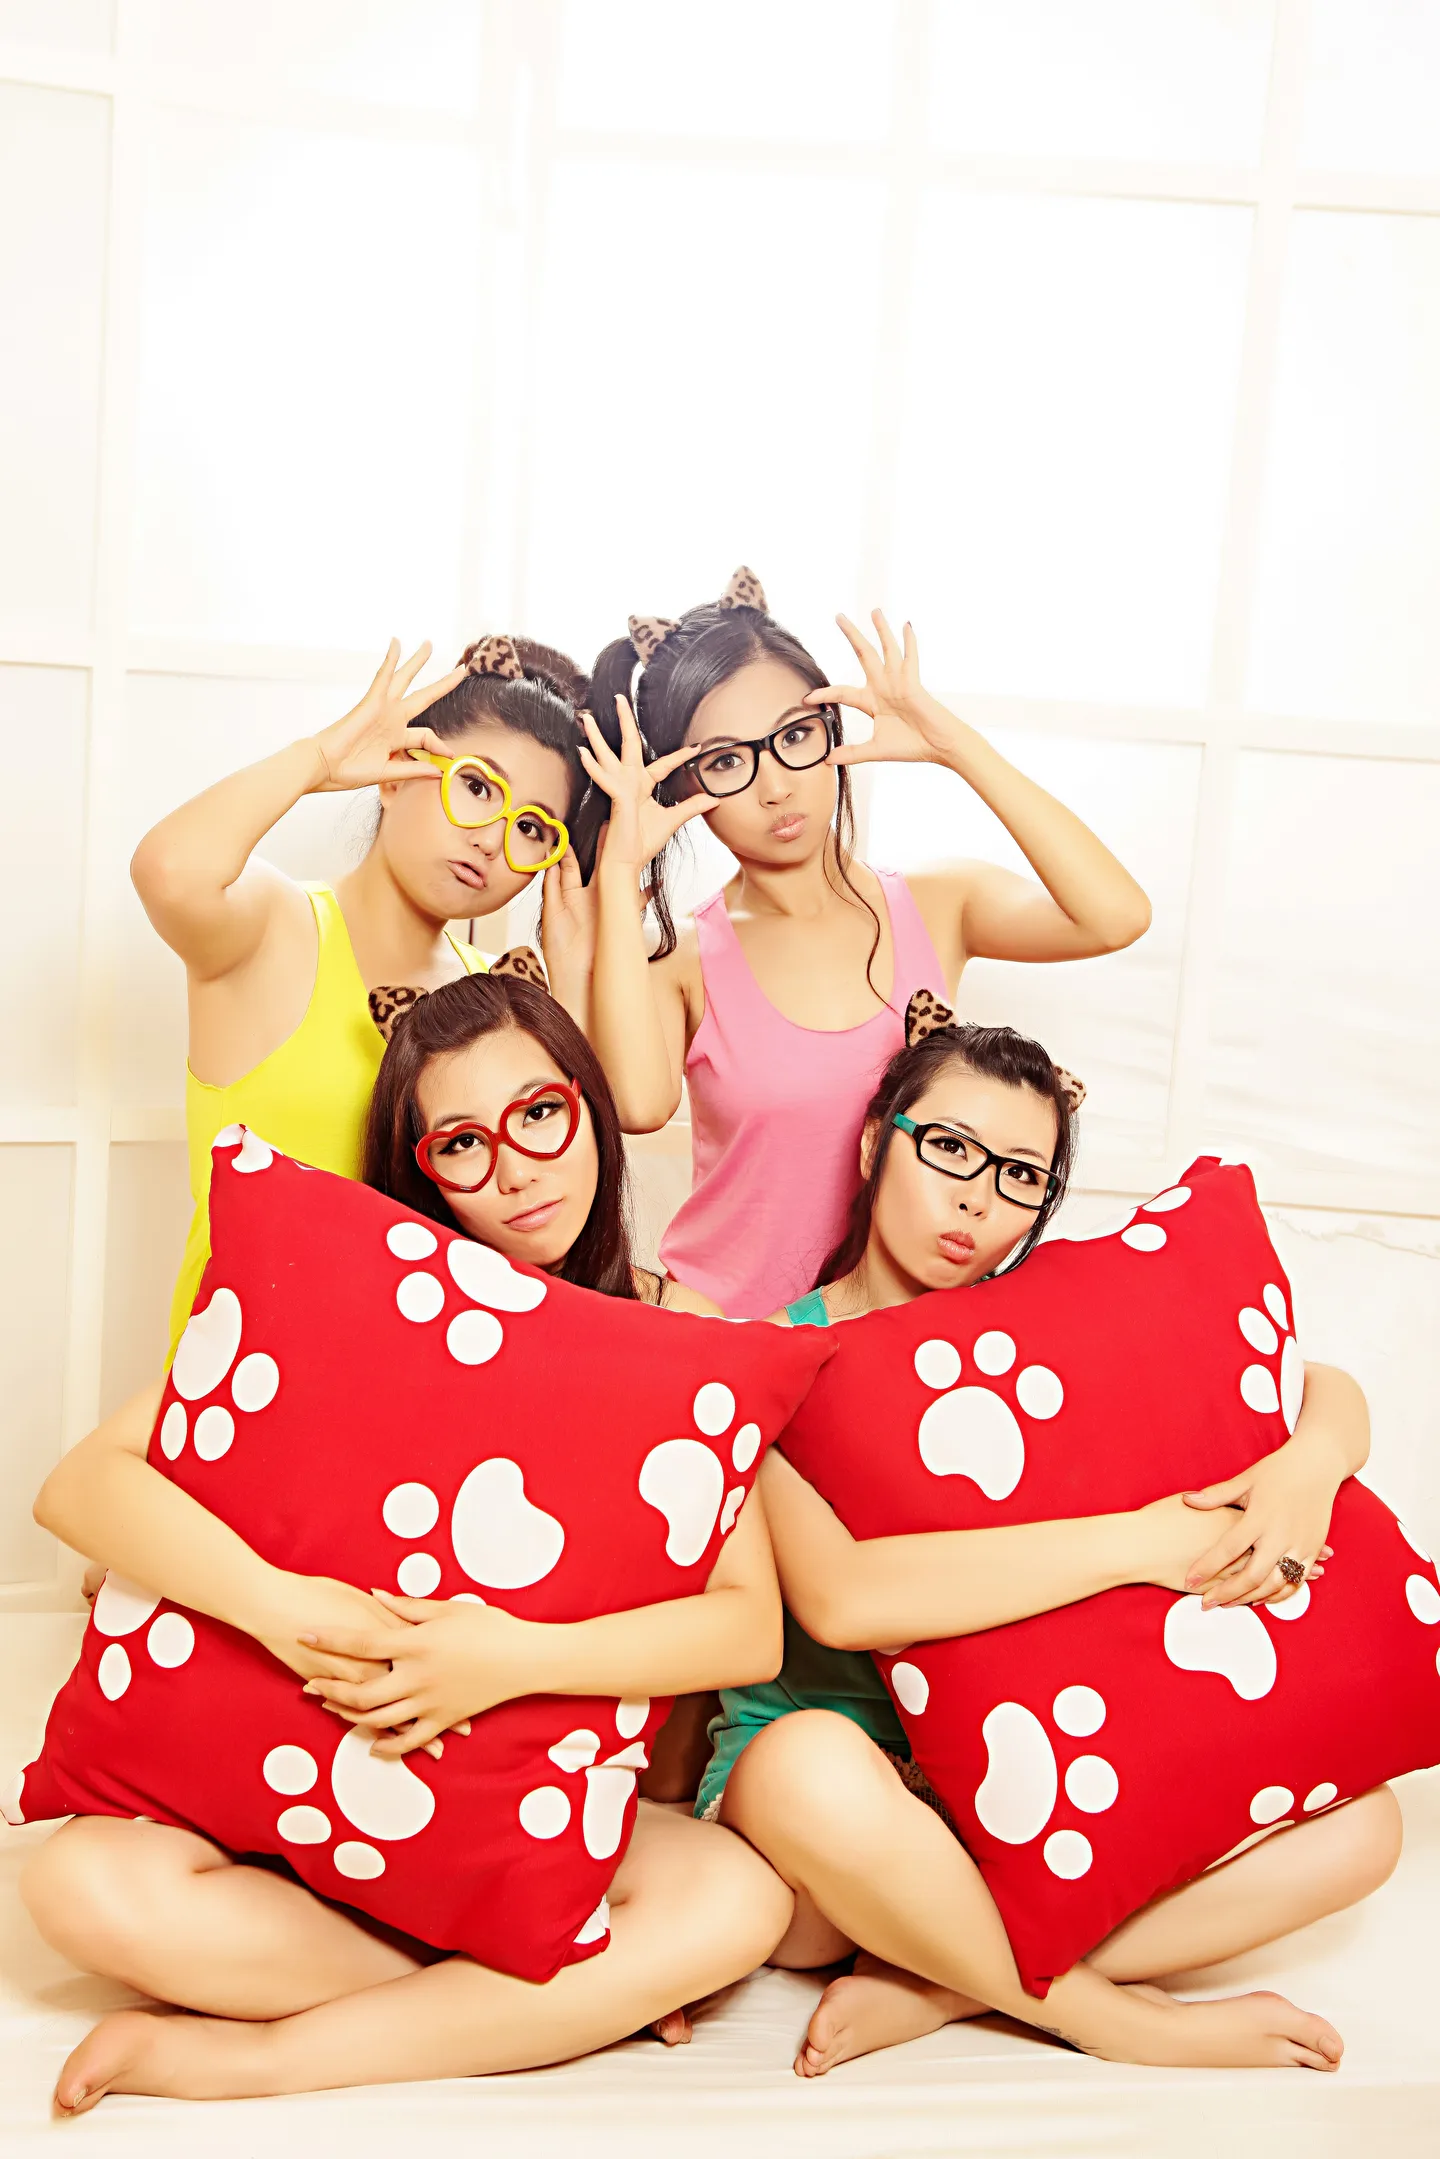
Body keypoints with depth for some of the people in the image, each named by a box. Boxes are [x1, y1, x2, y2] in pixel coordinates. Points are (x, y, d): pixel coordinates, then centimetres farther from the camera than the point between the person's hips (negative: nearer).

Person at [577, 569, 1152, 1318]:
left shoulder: (936, 907, 4)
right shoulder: (680, 965, -1)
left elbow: (1115, 916, -13)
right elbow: (637, 1104, -22)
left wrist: (958, 748, -10)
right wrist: (620, 872, -16)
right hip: (724, 1318, -2)